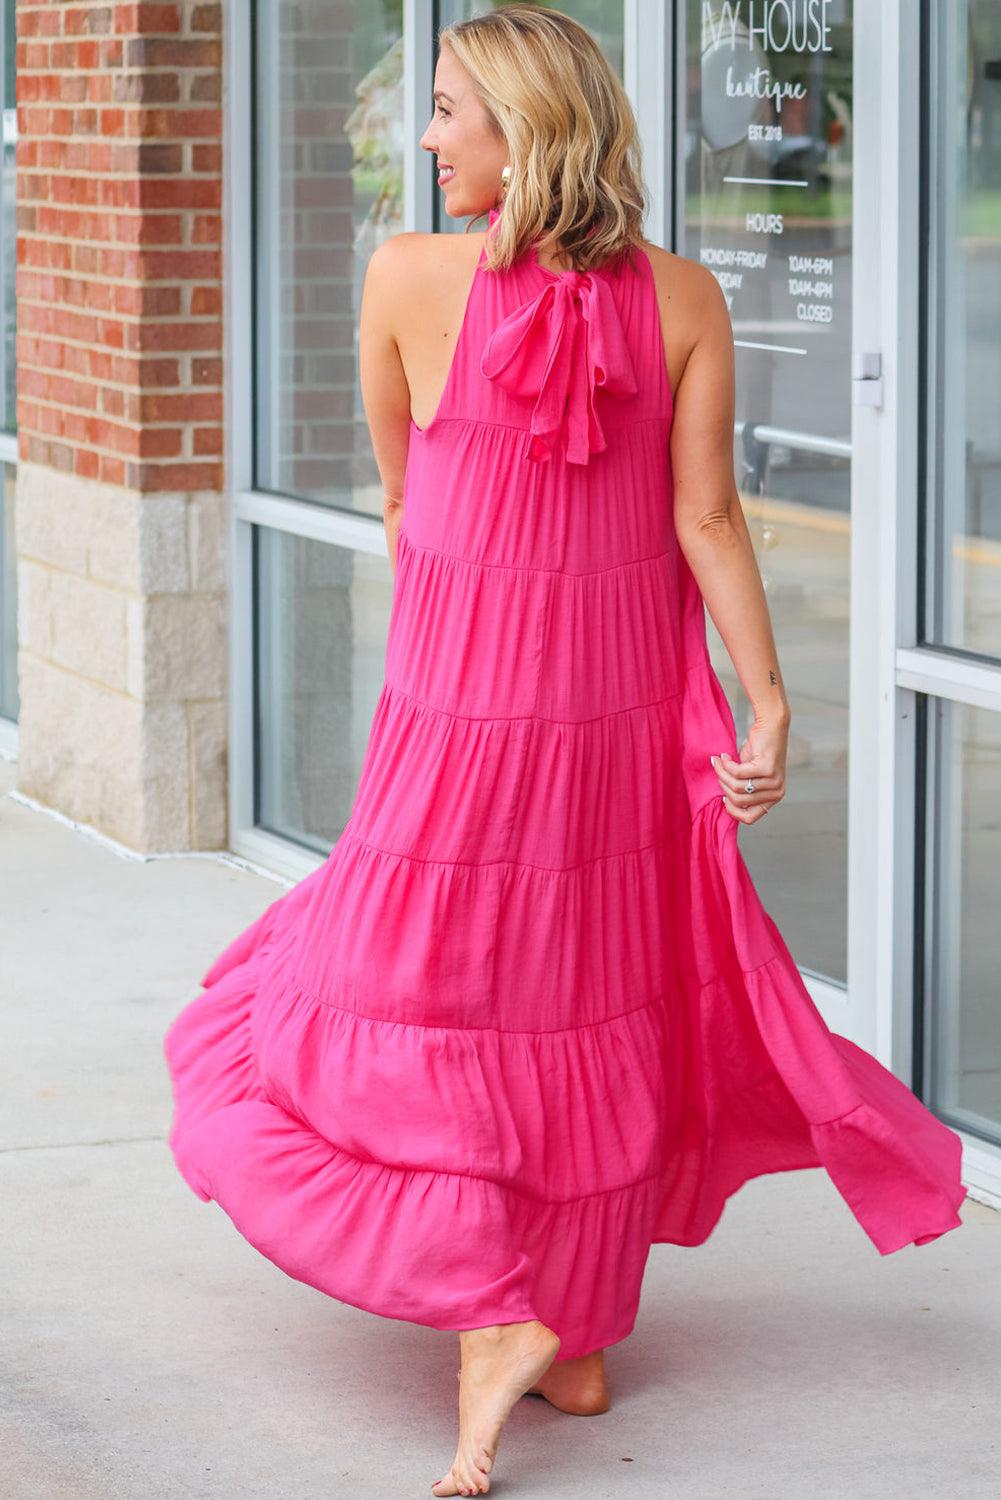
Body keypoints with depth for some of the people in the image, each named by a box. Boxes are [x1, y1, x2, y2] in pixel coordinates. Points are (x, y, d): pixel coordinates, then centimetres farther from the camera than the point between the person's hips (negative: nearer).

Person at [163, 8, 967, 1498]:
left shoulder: (409, 275, -11)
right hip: (629, 705, 4)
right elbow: (706, 516, -9)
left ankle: (489, 1314, -9)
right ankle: (584, 1342, 23)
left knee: (411, 1007, 7)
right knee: (597, 1013, 15)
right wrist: (767, 704, -6)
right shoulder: (682, 298, -5)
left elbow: (401, 501, 3)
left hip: (459, 709, -4)